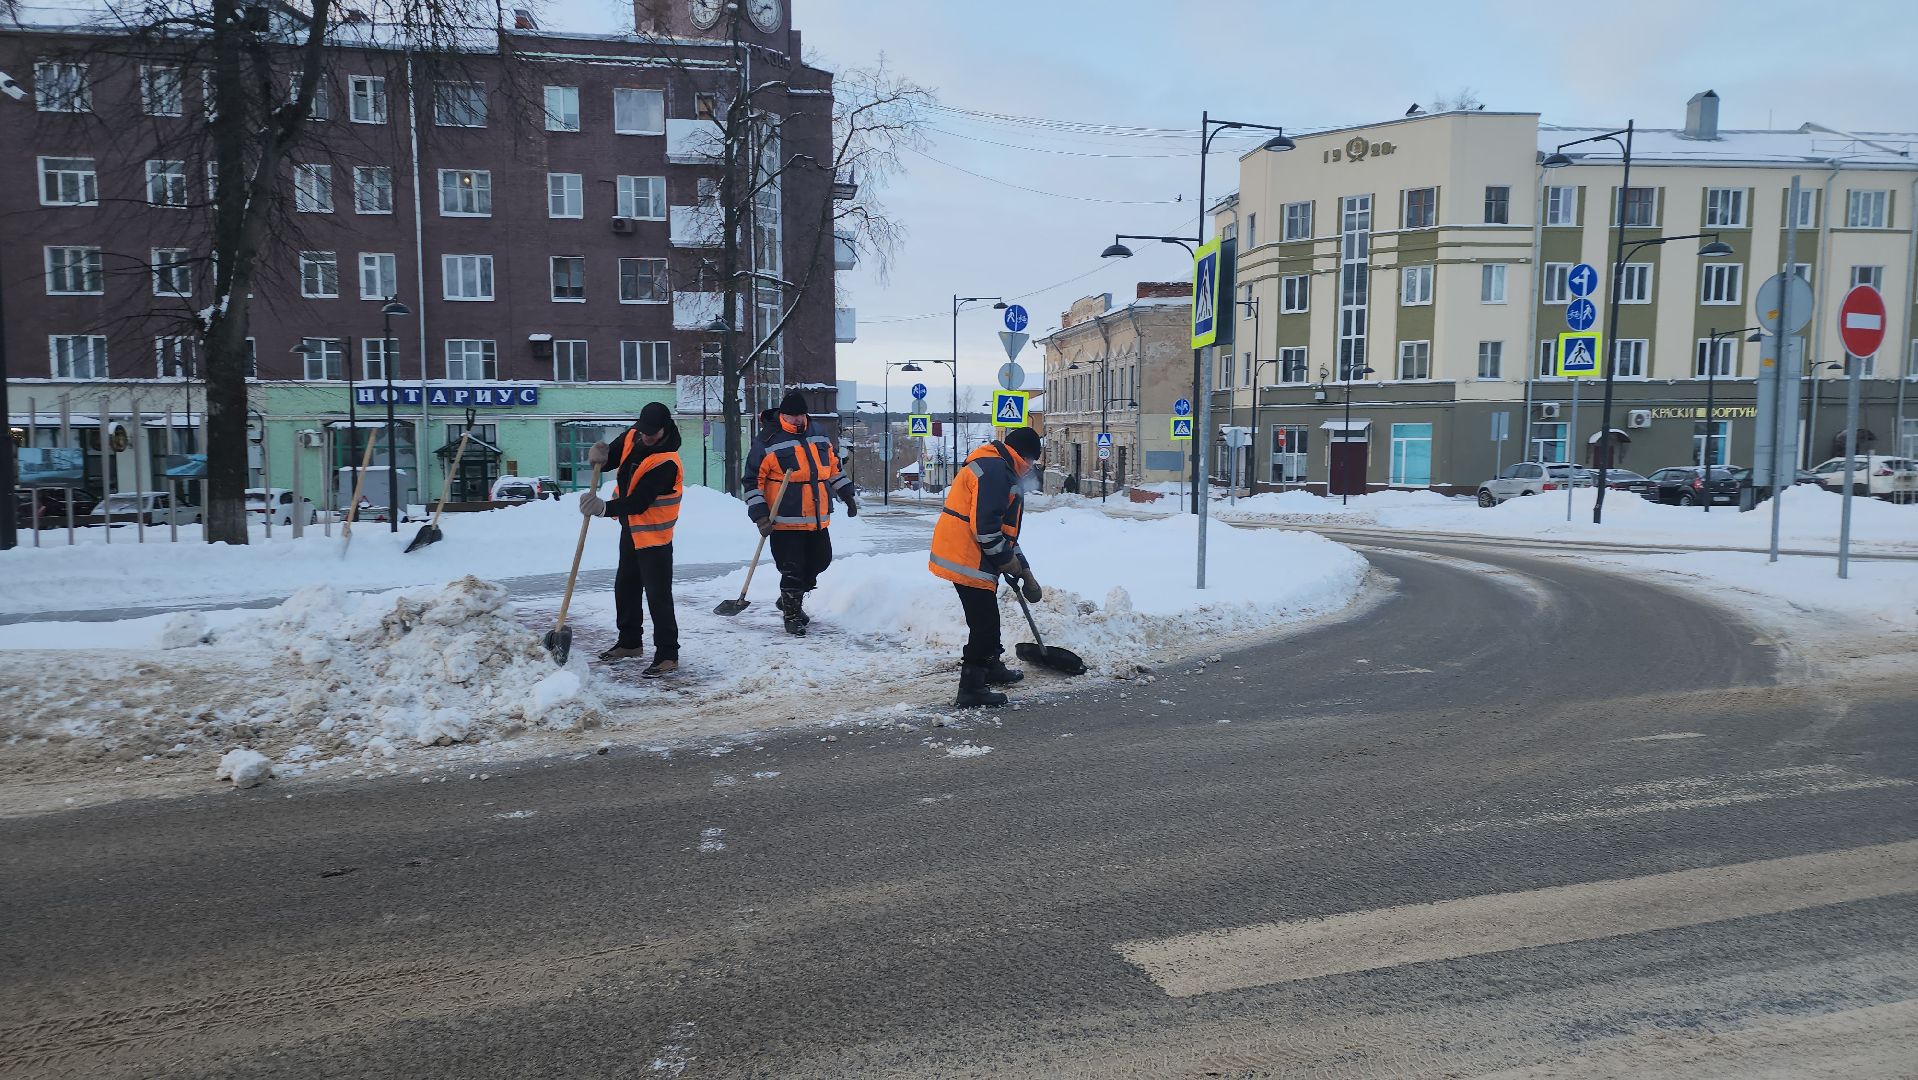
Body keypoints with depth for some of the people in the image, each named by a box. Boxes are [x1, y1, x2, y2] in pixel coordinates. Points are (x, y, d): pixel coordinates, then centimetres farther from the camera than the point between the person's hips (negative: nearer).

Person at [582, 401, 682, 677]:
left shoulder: (666, 463, -27)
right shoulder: (632, 437, -3)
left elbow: (638, 503, -29)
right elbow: (610, 461, 8)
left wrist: (604, 508, -39)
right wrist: (600, 456, -15)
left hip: (654, 533, -9)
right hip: (631, 528, 9)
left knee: (658, 594, -10)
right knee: (625, 587, 20)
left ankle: (667, 655, -5)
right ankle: (630, 641, 36)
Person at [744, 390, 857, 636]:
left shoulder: (819, 438, 10)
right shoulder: (767, 442, -9)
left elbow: (833, 468, 23)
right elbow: (751, 481, -8)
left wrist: (848, 496, 22)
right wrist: (760, 515, -14)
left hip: (818, 520, 7)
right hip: (786, 522, -6)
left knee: (821, 561, 14)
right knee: (792, 569, -6)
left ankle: (791, 600, 35)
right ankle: (792, 616, 14)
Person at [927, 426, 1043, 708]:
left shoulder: (999, 470, 19)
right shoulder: (996, 470, -17)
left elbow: (1004, 528, 24)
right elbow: (985, 527, -25)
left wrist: (1024, 570, 22)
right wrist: (1011, 564, -13)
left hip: (963, 555, 11)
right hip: (968, 559, -11)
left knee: (987, 618, 26)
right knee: (984, 623, -4)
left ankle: (992, 668, 44)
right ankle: (971, 690, 3)